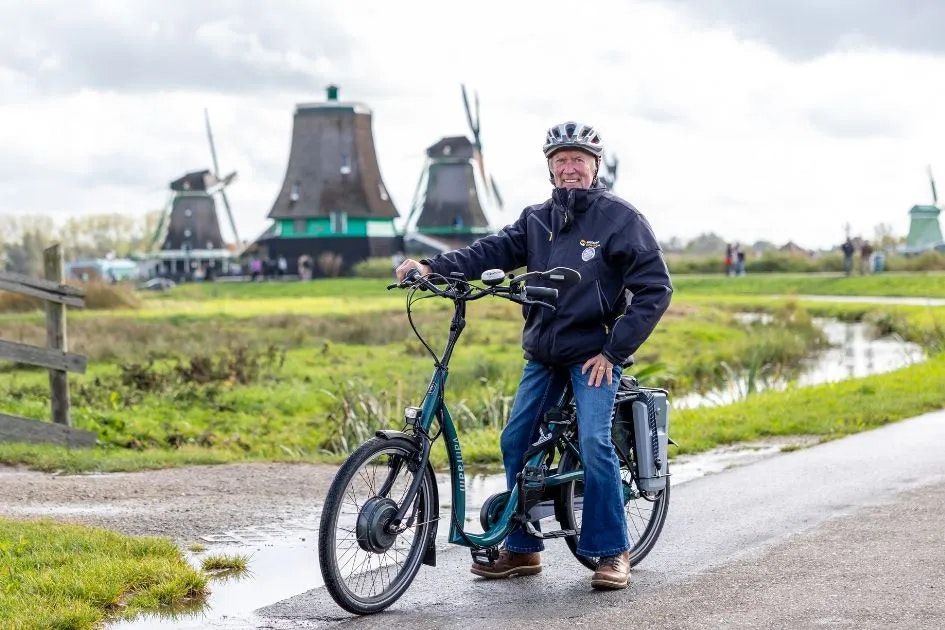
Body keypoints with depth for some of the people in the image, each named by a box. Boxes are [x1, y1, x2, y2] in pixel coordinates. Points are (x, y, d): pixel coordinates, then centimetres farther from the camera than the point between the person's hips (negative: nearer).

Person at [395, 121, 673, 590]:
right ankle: (521, 549, 16)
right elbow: (492, 251, -5)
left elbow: (655, 288, -9)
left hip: (594, 352, -6)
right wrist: (433, 267, -22)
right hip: (543, 352, 6)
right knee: (516, 441, 3)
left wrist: (614, 350, -13)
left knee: (594, 441, -19)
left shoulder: (620, 218, -6)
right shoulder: (537, 220, 8)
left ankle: (612, 552, -7)